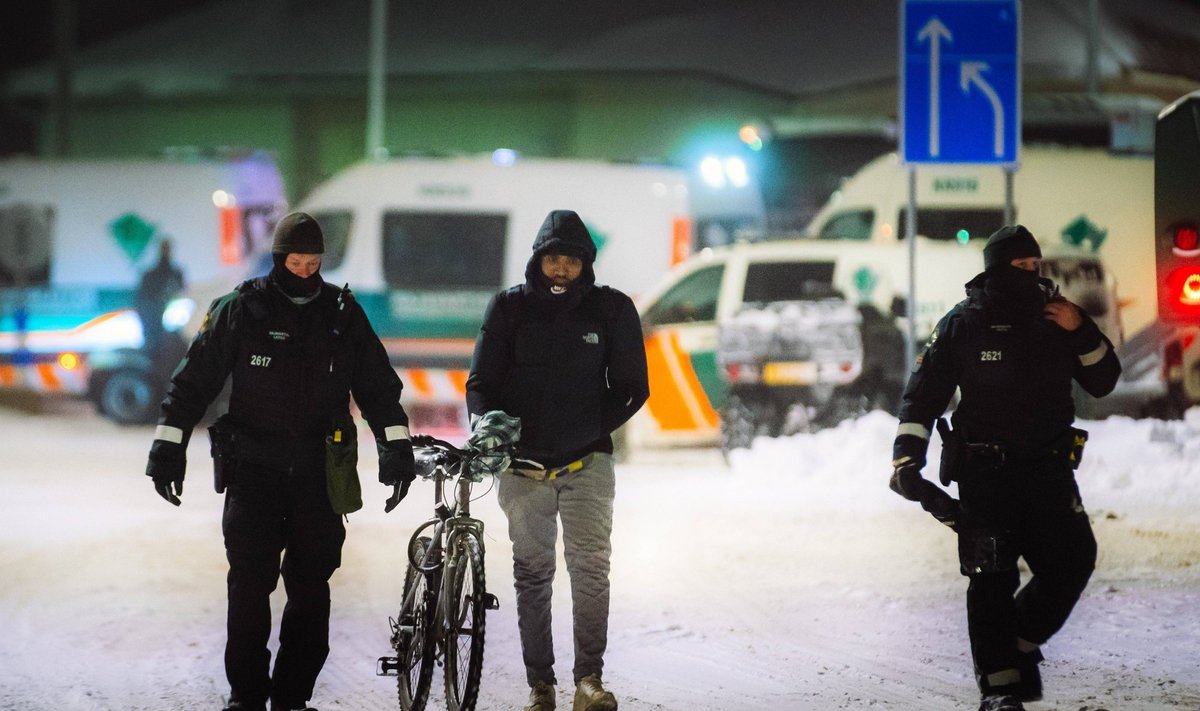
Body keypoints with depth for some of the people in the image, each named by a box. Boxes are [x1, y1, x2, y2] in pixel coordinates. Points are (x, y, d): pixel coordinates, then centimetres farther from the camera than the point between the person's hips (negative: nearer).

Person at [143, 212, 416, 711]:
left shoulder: (343, 314, 7)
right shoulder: (241, 310, 0)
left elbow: (378, 385, 14)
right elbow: (194, 379, 3)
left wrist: (396, 445, 8)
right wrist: (168, 443, -2)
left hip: (319, 474, 2)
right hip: (253, 467, -2)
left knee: (311, 586, 3)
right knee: (250, 581, -9)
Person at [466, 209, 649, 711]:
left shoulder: (612, 310, 2)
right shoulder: (510, 307, 3)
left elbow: (632, 387, 5)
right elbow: (480, 383, 4)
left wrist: (593, 430, -8)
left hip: (587, 461, -1)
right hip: (525, 462, 1)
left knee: (591, 566, -15)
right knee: (532, 574, 4)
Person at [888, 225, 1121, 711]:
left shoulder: (1054, 317, 8)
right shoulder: (964, 323, -2)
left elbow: (1102, 383, 8)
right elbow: (924, 393, -3)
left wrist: (1081, 333, -8)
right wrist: (906, 458, -12)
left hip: (1048, 466, 4)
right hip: (986, 471, -4)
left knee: (1072, 560, -5)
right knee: (992, 579, -7)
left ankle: (1019, 642, 17)